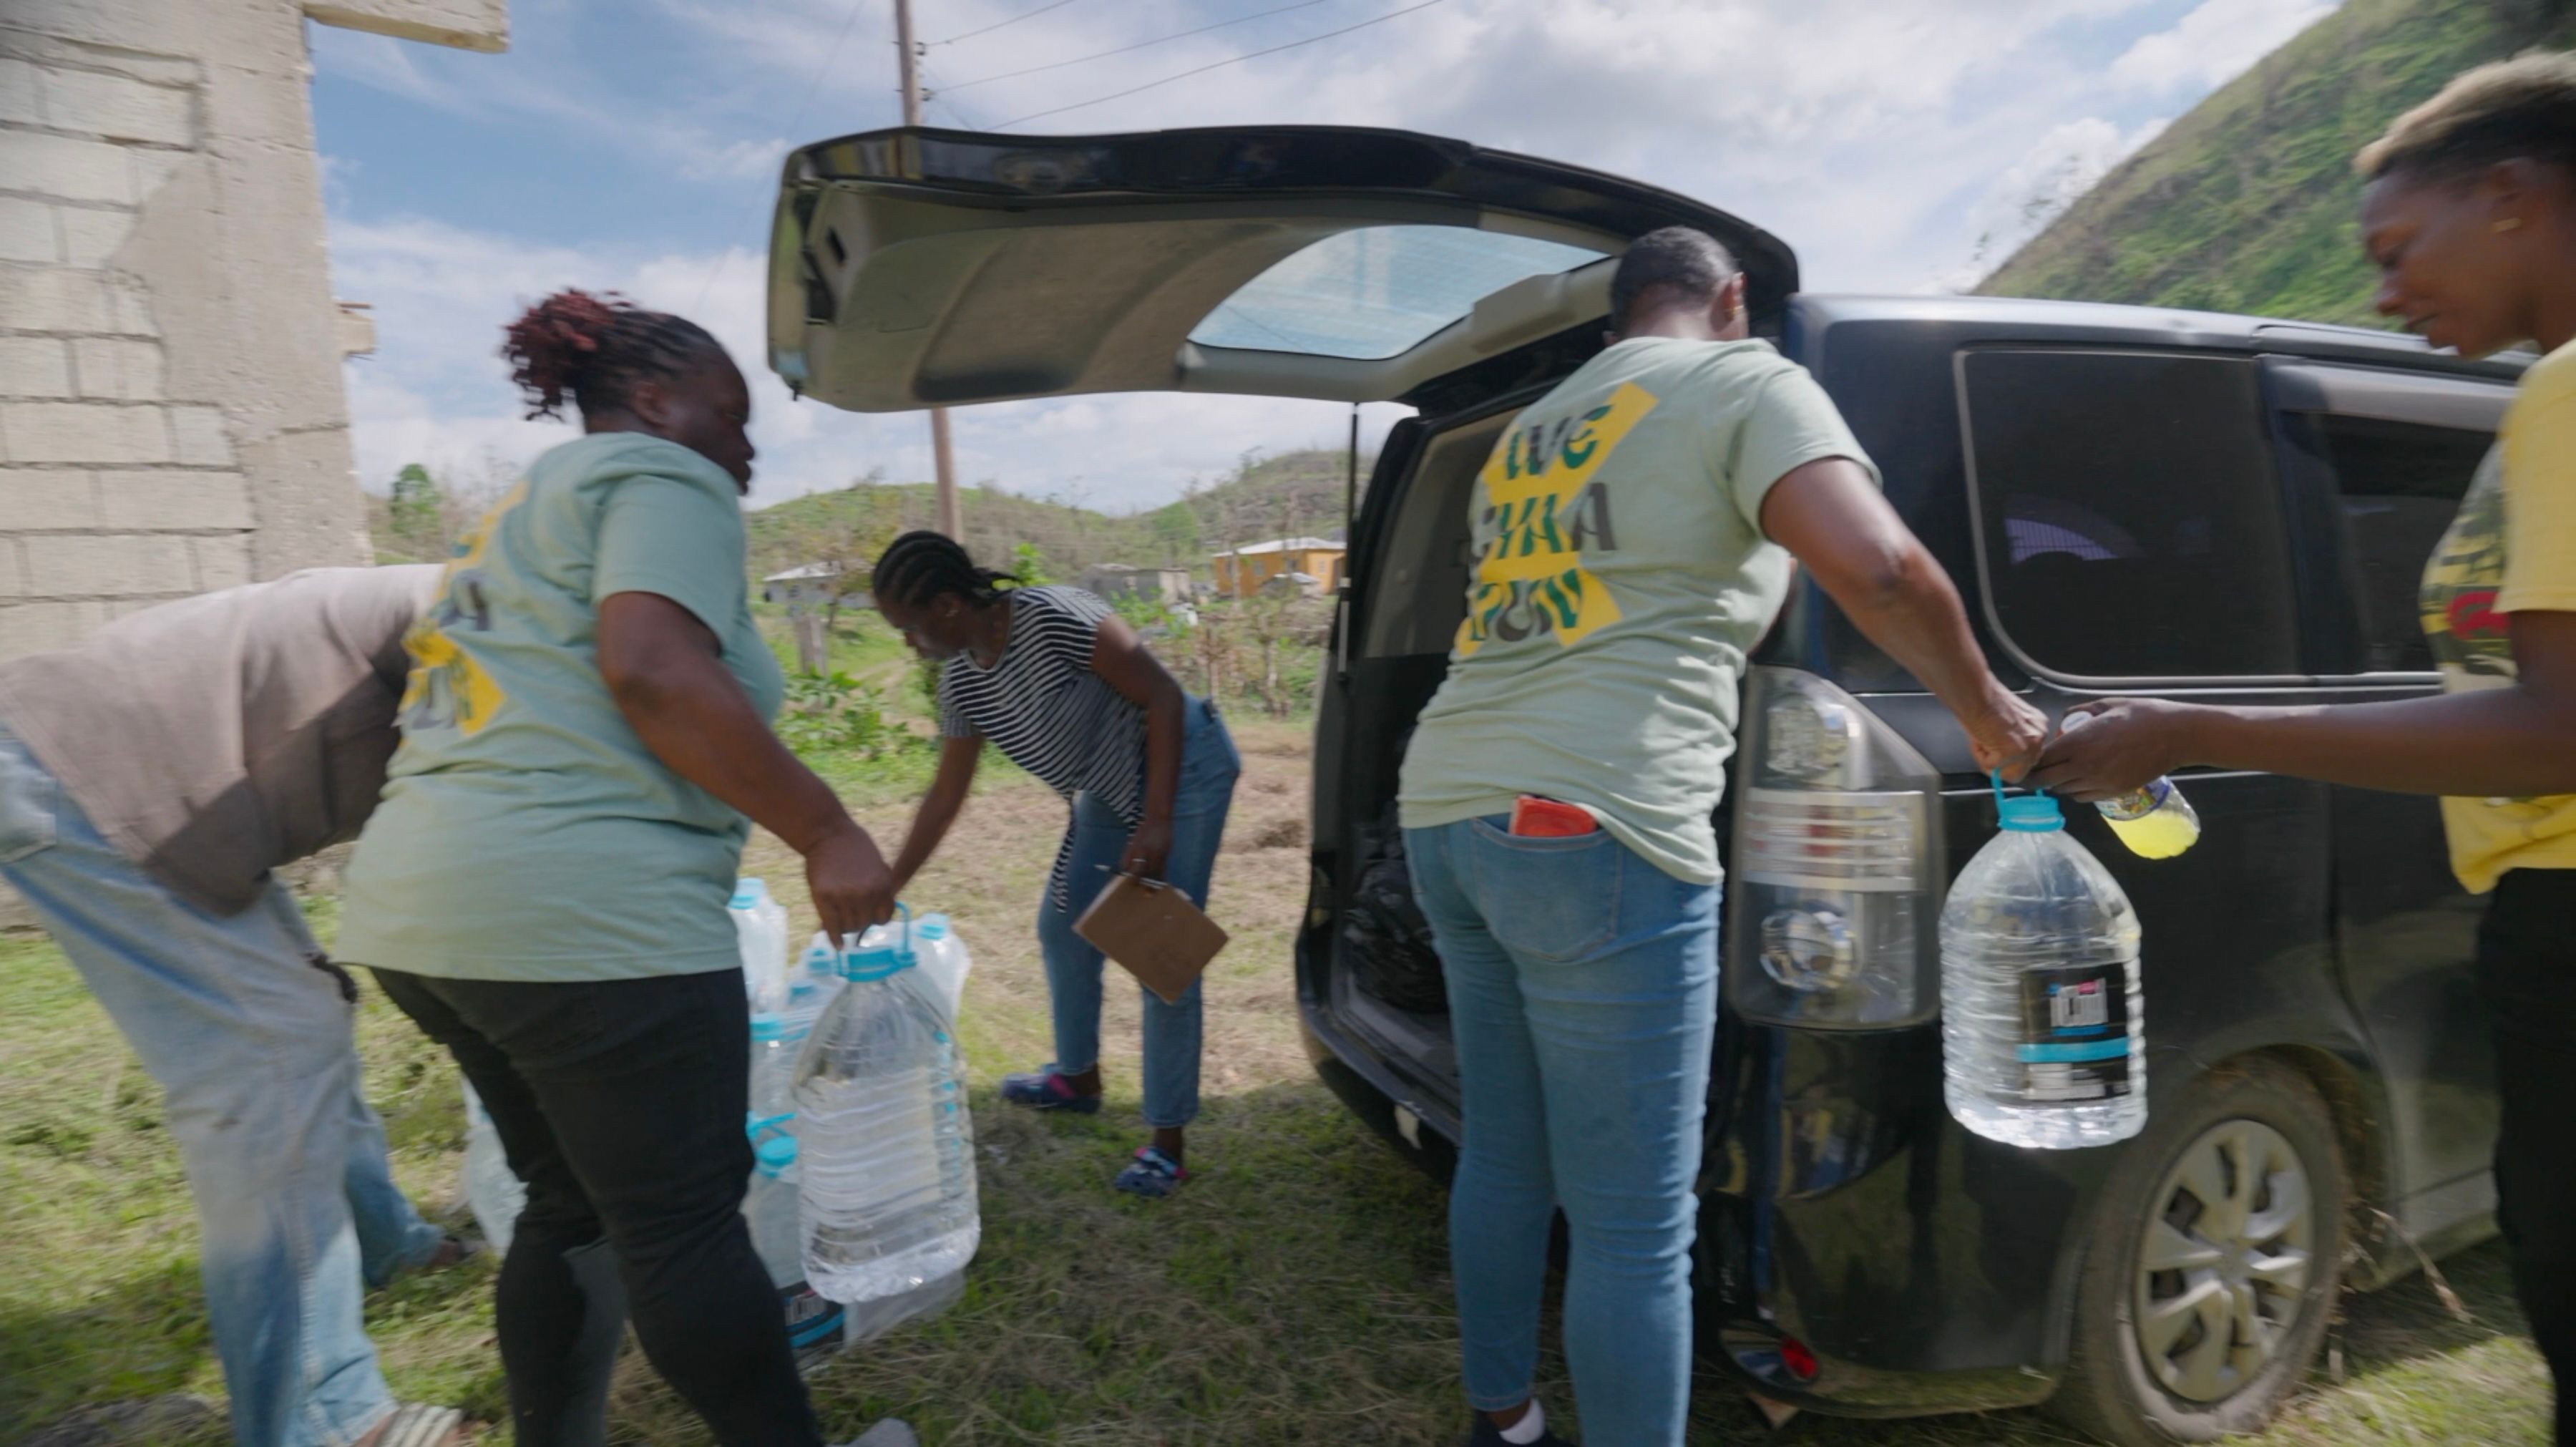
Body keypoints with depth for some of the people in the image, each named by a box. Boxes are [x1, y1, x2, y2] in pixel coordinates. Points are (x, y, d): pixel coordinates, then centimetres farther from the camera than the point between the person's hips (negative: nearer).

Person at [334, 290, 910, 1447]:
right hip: (581, 909, -10)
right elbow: (652, 671, -20)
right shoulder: (663, 478, -3)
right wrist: (825, 833, -18)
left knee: (572, 1206, 20)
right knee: (684, 1223, 3)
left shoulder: (527, 509, 26)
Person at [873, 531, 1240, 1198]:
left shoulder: (1055, 620, -28)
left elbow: (1164, 697, -25)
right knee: (1061, 929, 14)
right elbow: (947, 793, 6)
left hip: (1183, 769, -8)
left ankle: (1169, 1142, 6)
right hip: (1110, 788, 8)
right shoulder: (962, 677, -3)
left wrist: (1156, 822, -28)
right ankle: (1078, 1079, 36)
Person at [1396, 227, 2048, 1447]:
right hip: (1591, 833, -8)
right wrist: (1985, 711, 3)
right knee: (1634, 1225, 2)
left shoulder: (1527, 434, 24)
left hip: (1443, 811, 8)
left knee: (1501, 1159, 21)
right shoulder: (1744, 382, 3)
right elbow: (1874, 567, -14)